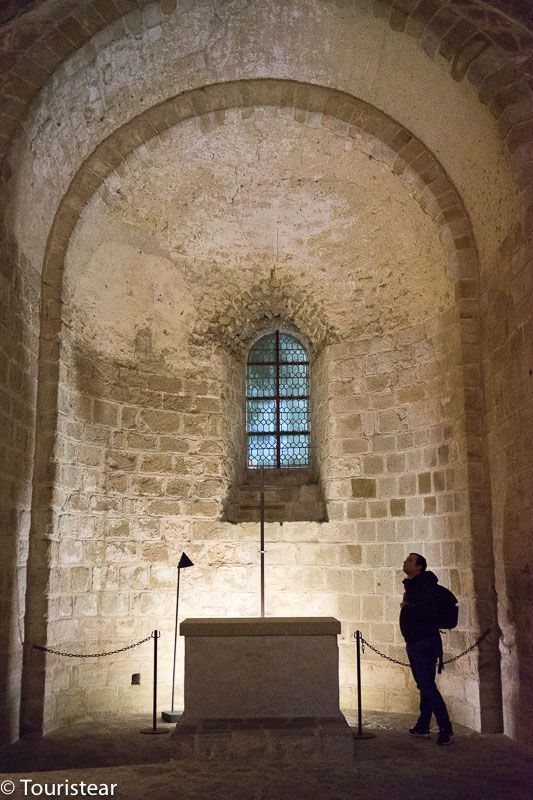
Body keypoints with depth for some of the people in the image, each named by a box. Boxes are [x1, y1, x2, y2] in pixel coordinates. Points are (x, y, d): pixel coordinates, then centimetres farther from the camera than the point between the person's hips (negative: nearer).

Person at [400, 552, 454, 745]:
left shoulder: (426, 585, -15)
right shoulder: (411, 585, 14)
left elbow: (428, 612, -25)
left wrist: (407, 607, -14)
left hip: (425, 642, -9)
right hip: (413, 642, 9)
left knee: (427, 685, -12)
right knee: (423, 685, 14)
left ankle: (446, 729, -7)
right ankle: (423, 726, 22)